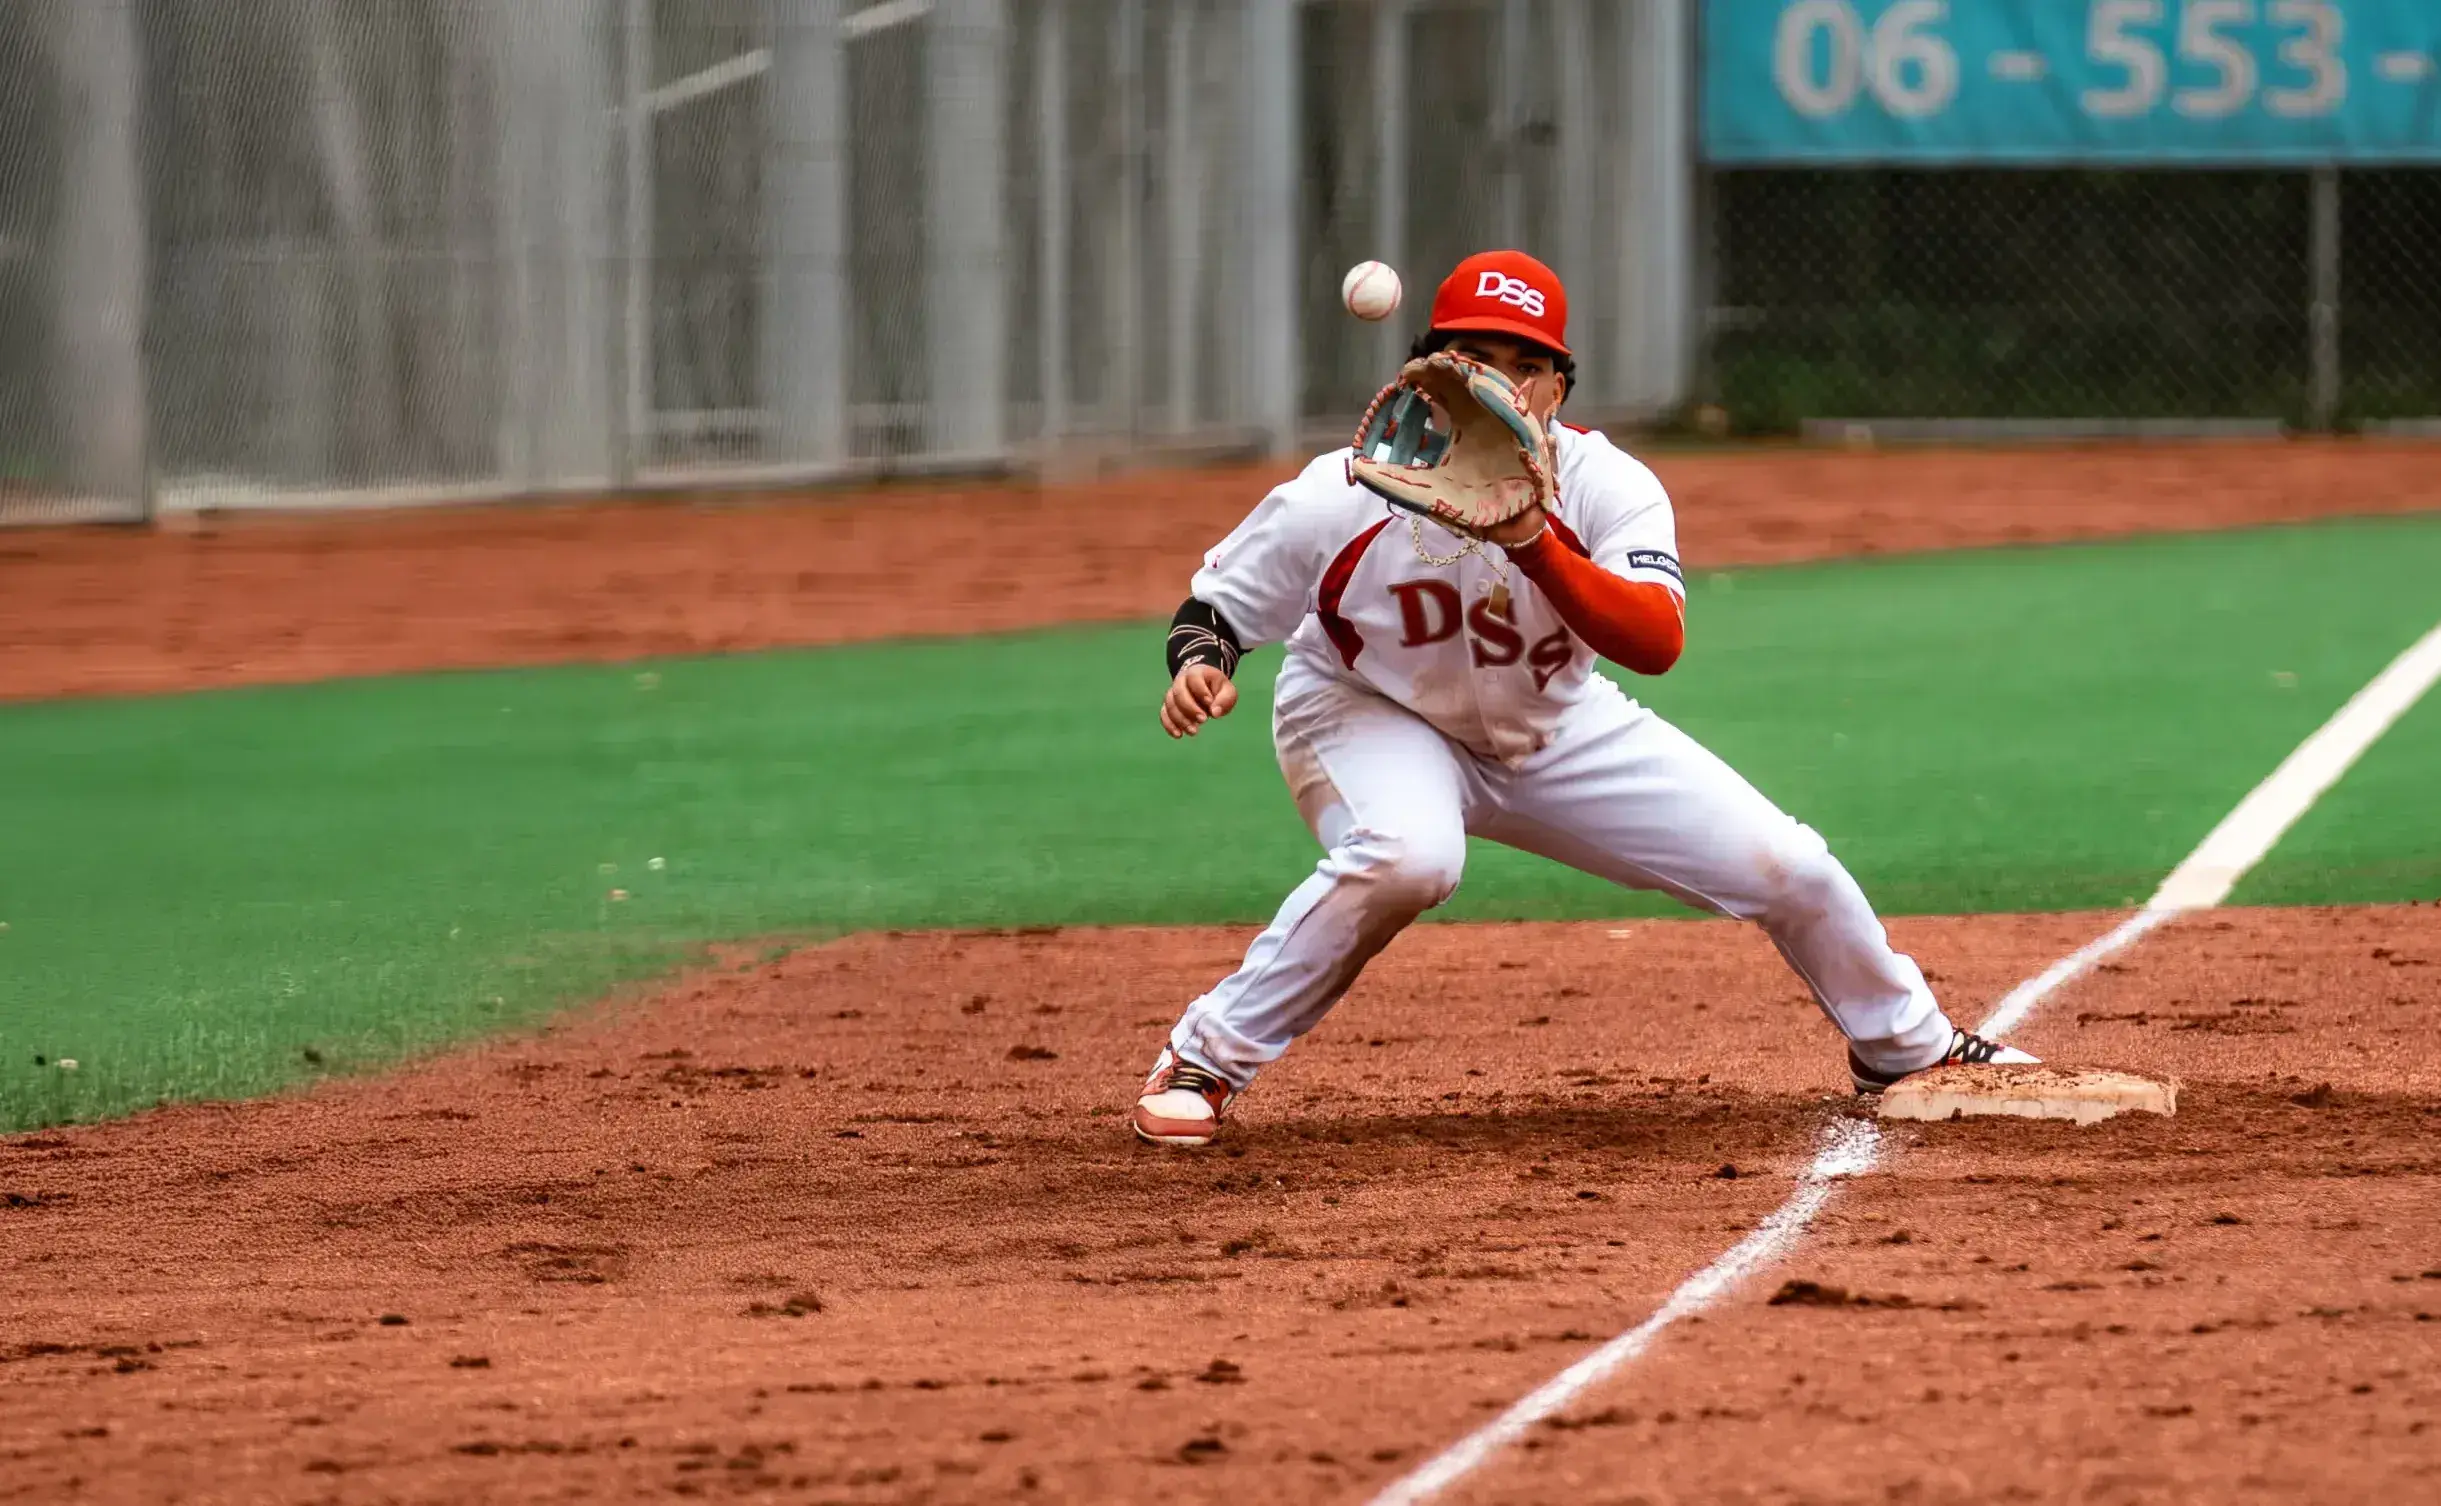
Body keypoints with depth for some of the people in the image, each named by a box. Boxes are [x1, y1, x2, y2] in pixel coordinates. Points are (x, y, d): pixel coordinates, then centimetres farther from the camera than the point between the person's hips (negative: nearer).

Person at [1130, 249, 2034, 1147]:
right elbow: (1218, 605, -12)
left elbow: (1657, 641, -40)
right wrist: (1197, 663, -36)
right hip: (1368, 714, -3)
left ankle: (1907, 1047, 31)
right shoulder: (1342, 499, -26)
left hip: (1554, 729, 3)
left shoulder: (1604, 488, -24)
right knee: (1406, 857, -39)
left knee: (1790, 870, 0)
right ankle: (1201, 1064, -22)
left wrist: (1534, 545, -54)